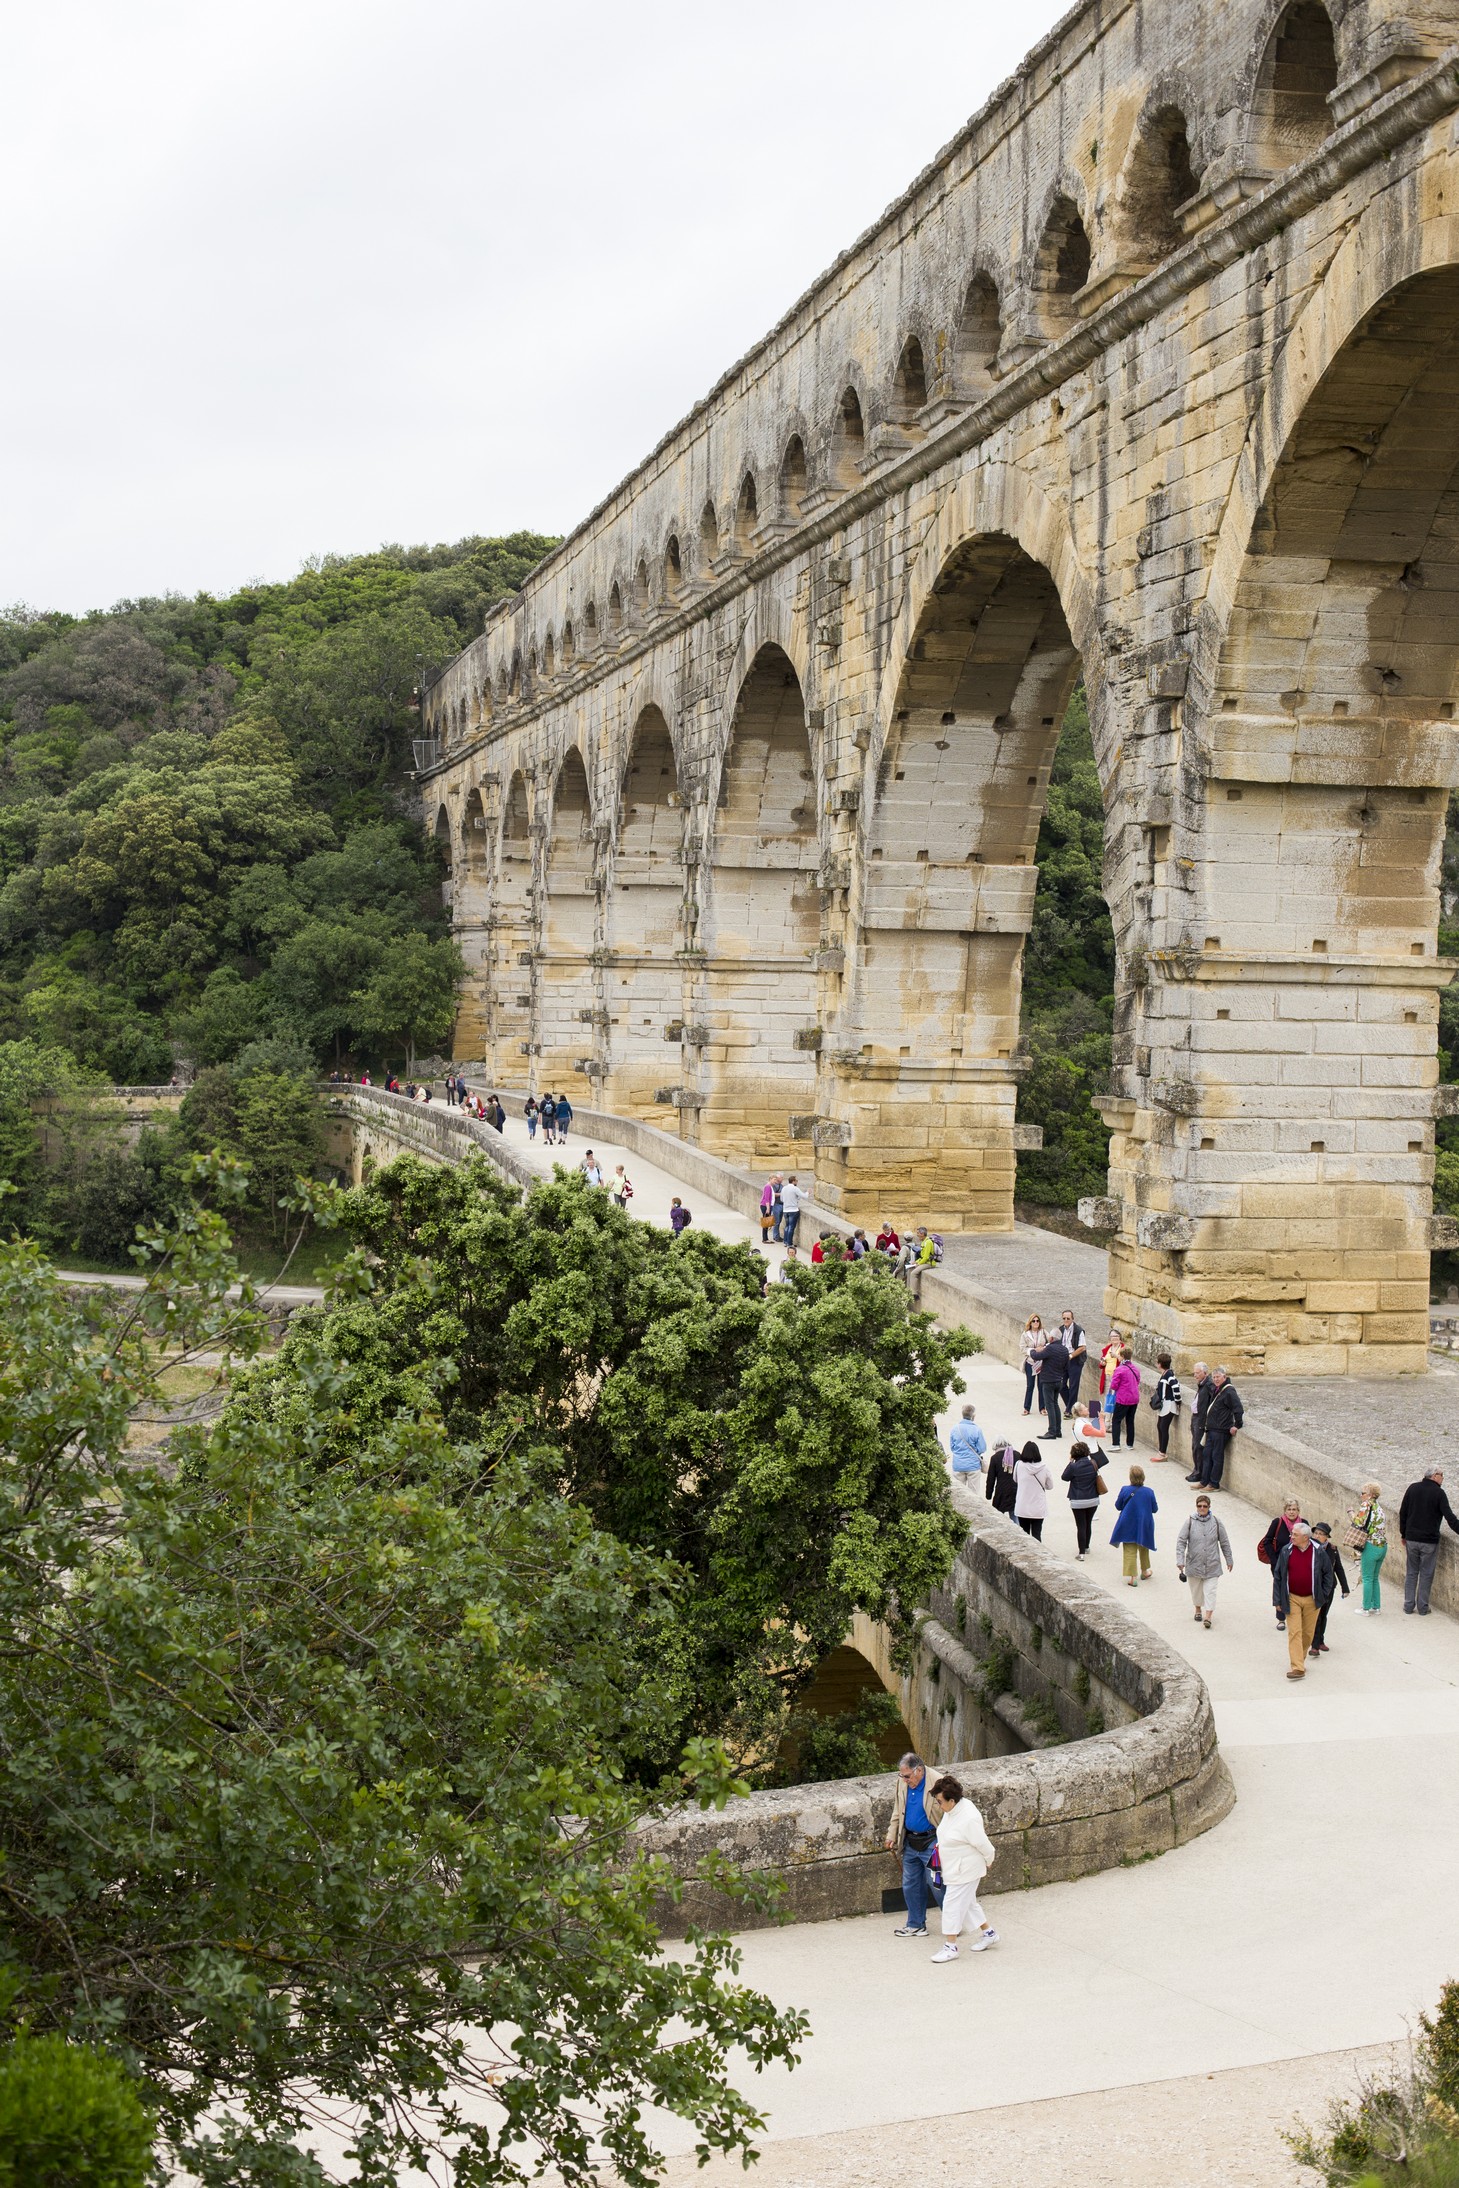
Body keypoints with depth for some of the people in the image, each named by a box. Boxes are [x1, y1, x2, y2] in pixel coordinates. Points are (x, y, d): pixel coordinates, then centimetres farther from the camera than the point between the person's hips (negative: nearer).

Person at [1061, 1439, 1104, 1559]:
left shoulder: (1073, 1466, -17)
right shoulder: (1093, 1464, -5)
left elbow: (1065, 1477, -2)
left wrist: (1070, 1462, 1)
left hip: (1078, 1502, -4)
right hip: (1093, 1500, 4)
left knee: (1081, 1526, -1)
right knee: (1088, 1524, 20)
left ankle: (1082, 1553, -5)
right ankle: (1086, 1547, 36)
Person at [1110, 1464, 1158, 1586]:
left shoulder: (1125, 1490, -15)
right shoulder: (1149, 1492, -12)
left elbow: (1118, 1506, -3)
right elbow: (1155, 1509, -1)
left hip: (1128, 1526, -2)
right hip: (1145, 1526, 2)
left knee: (1130, 1552, 1)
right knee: (1144, 1549, 24)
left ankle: (1131, 1577, -7)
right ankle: (1144, 1571, 38)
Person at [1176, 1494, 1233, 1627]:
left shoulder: (1215, 1522, -2)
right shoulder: (1190, 1522, -7)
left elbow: (1224, 1542, 7)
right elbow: (1181, 1541, -7)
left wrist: (1229, 1560, 12)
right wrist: (1180, 1560, -14)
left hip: (1212, 1565, 0)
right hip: (1194, 1564, 0)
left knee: (1210, 1591, -8)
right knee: (1196, 1590, 15)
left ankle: (1208, 1616, -9)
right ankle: (1198, 1609, 37)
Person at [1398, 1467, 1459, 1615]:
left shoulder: (1412, 1488, 4)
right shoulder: (1438, 1493, -10)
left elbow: (1402, 1513, 8)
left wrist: (1403, 1534, 17)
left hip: (1411, 1539, 4)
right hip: (1429, 1541, -4)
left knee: (1411, 1572, 13)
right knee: (1426, 1574, 6)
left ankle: (1409, 1606, 13)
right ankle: (1422, 1607, 10)